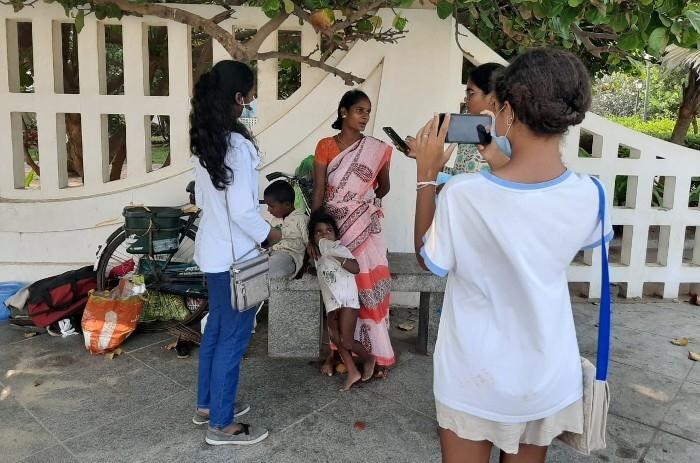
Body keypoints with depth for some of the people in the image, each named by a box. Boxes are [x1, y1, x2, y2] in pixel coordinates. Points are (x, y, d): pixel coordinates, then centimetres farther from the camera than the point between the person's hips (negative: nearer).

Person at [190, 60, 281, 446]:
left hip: (212, 249, 9)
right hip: (234, 254, -9)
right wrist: (268, 234, -7)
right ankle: (221, 424, 18)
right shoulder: (237, 144, -22)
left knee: (216, 328, 20)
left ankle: (206, 405, 35)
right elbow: (242, 210, -23)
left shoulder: (205, 141, 6)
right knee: (233, 337, 4)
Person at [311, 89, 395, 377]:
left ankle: (374, 353, 9)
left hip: (366, 228, 1)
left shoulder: (377, 149, 2)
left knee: (370, 287, -3)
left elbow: (383, 188, 18)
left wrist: (367, 201, 3)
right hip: (333, 228, 0)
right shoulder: (325, 146, -1)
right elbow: (318, 192, -3)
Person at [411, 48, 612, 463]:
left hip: (475, 379, -2)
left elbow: (430, 262, -8)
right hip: (548, 379, 3)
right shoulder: (588, 195, -14)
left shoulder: (463, 194, -26)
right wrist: (503, 165, 8)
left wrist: (427, 176, -7)